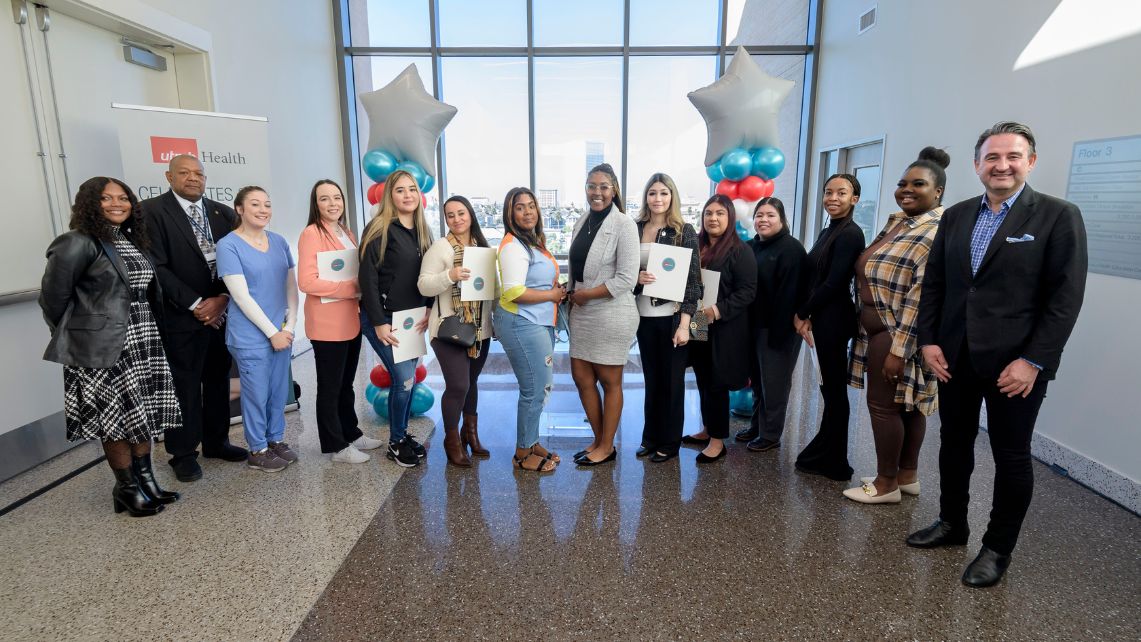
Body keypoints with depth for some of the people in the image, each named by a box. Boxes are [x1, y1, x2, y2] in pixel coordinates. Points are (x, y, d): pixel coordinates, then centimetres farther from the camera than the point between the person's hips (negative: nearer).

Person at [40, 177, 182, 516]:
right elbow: (53, 296, -9)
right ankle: (127, 489, 16)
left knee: (146, 413, 10)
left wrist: (149, 326, 9)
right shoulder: (76, 244, -9)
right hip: (103, 347, -6)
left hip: (144, 342, 7)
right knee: (120, 417, 1)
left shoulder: (134, 242, 12)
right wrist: (77, 335, -2)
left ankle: (146, 479, 23)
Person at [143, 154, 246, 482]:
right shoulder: (152, 211, -5)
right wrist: (196, 304, -13)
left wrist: (222, 299, -8)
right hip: (181, 316, -4)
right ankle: (183, 453, 18)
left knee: (219, 379, 13)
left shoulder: (223, 213, 9)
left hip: (221, 311, 4)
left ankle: (216, 441, 27)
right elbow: (157, 266, -11)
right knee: (184, 384, 3)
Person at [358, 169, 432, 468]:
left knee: (407, 378, 12)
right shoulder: (379, 230, -12)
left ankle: (403, 434, 28)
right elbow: (368, 278, -15)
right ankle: (395, 443, 12)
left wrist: (428, 311, 1)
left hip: (413, 319, 7)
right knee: (404, 379, -6)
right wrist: (379, 323, -17)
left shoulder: (422, 231, 10)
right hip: (384, 318, -6)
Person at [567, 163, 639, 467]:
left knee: (609, 382, 7)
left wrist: (584, 294, -13)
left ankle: (607, 447, 24)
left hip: (611, 314, -7)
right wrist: (572, 297, 2)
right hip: (582, 313, 7)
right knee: (581, 377, 12)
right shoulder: (582, 222, 8)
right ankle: (598, 440, 31)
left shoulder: (623, 224, -13)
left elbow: (626, 279, -18)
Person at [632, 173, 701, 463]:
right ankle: (650, 436, 28)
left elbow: (692, 280, -8)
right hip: (644, 316, 3)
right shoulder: (635, 229, 4)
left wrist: (684, 324, -13)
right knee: (651, 378, 13)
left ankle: (669, 441, 22)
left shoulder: (685, 231, -5)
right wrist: (636, 278, -11)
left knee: (671, 380, 8)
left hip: (672, 317, -3)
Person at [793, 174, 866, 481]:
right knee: (830, 386, 16)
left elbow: (834, 283, -19)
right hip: (822, 317, 9)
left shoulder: (850, 234, -13)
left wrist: (802, 314, -9)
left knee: (834, 388, 2)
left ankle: (833, 463, 16)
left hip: (834, 318, -9)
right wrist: (806, 315, 1)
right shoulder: (828, 232, 14)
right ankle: (823, 454, 27)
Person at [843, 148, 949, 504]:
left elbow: (922, 296, -23)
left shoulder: (940, 230, -17)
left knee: (883, 404, 0)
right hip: (881, 330, 9)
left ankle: (887, 484, 14)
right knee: (906, 405, 16)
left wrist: (898, 349, -25)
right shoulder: (896, 221, 12)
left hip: (899, 335, -9)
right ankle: (907, 475, 29)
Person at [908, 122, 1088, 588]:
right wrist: (929, 340, 0)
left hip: (1015, 362, -4)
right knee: (954, 444, 16)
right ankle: (952, 524, 34)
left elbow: (1066, 297, -10)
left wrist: (1034, 361, -16)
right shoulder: (956, 216, 9)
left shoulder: (1059, 216, -5)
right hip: (955, 357, 5)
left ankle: (998, 549, 25)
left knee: (1011, 456, 8)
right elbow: (934, 282, 9)